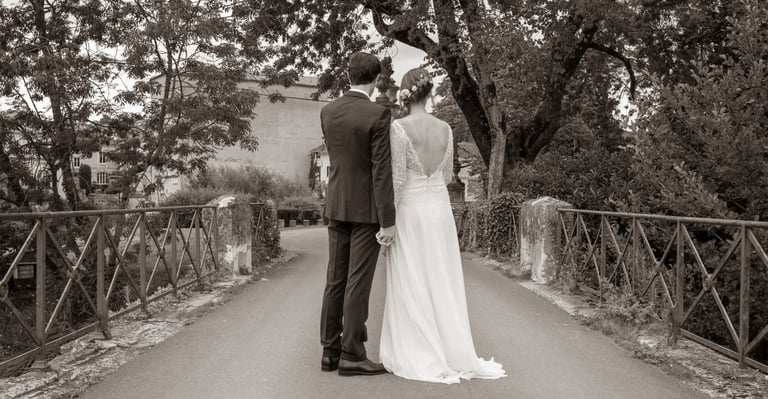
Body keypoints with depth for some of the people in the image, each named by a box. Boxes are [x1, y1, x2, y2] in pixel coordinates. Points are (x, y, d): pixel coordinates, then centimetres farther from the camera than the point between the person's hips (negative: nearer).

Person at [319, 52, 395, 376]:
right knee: (358, 282, -2)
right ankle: (351, 355, 5)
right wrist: (388, 222, -15)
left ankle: (330, 351, 15)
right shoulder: (379, 114, -14)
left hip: (336, 206, 6)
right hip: (367, 209, -6)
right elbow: (382, 171, -18)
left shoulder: (327, 112, 5)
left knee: (336, 280, 9)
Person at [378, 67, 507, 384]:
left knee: (411, 285, 5)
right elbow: (447, 176, 9)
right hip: (440, 209, 5)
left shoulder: (399, 127, -12)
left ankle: (421, 358, 13)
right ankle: (453, 354, 22)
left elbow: (397, 180, -15)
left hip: (409, 211, -5)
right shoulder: (445, 129, 4)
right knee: (442, 282, 13)